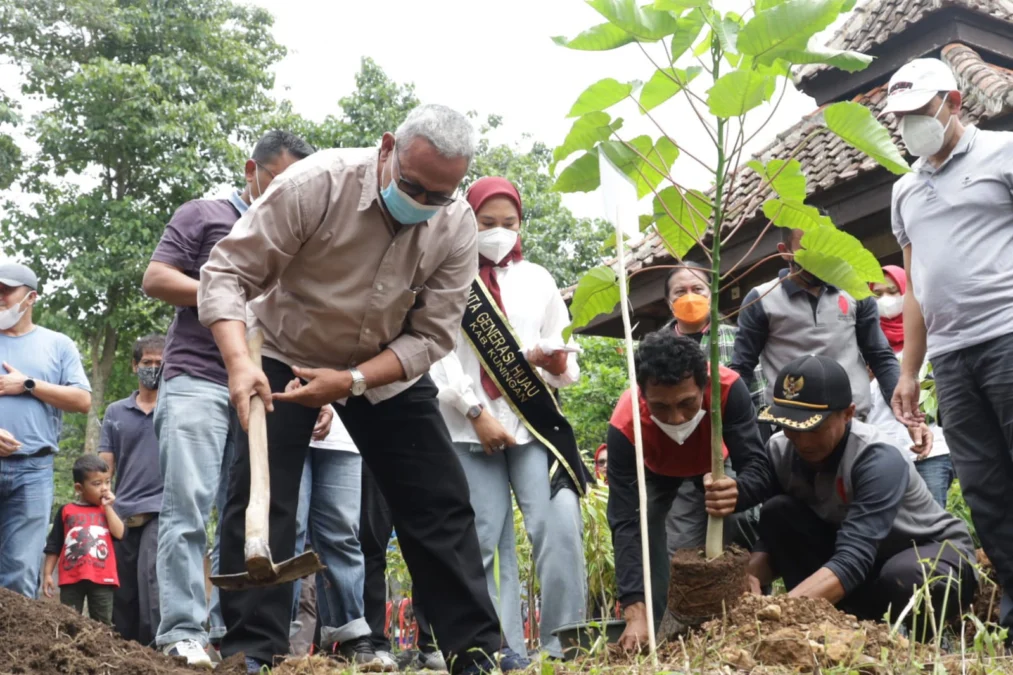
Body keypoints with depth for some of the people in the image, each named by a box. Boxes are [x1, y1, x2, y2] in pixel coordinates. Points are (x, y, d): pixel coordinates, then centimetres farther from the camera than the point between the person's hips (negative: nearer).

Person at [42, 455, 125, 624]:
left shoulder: (108, 510, 12)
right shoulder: (66, 511, 7)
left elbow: (119, 533, -6)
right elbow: (53, 546, 9)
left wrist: (107, 506, -3)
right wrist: (48, 574, 2)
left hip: (102, 578, 1)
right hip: (71, 578, -1)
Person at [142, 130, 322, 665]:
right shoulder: (203, 215, 8)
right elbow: (155, 278, 0)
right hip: (197, 380, -5)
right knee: (188, 509, -9)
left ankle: (227, 631, 6)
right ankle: (182, 632, -9)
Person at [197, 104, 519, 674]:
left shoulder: (457, 227, -17)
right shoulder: (317, 183, -28)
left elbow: (432, 334, -16)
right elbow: (228, 272, -27)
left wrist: (353, 381, -30)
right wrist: (240, 362, -43)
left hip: (389, 368, 3)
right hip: (286, 356, -3)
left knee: (441, 504, 0)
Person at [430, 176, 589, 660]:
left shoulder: (538, 279, 16)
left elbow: (567, 363, 15)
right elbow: (438, 354, -3)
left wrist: (556, 362, -9)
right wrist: (476, 412, -11)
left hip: (535, 423, 2)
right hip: (471, 428, -2)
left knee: (561, 529, -11)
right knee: (486, 542, -2)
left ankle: (564, 646, -4)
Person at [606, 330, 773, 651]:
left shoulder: (728, 388, -41)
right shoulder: (625, 426, -41)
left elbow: (757, 467, -42)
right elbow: (625, 523, -42)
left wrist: (737, 491, -67)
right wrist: (635, 611, -51)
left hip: (712, 465, 1)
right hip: (656, 473, 0)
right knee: (645, 533, -18)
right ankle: (649, 631, -2)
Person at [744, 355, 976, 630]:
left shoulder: (878, 460, -32)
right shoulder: (779, 450, -16)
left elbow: (851, 560, -42)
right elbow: (771, 540, -13)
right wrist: (749, 580, -35)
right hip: (862, 554, 4)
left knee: (904, 579, -39)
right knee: (777, 513, -19)